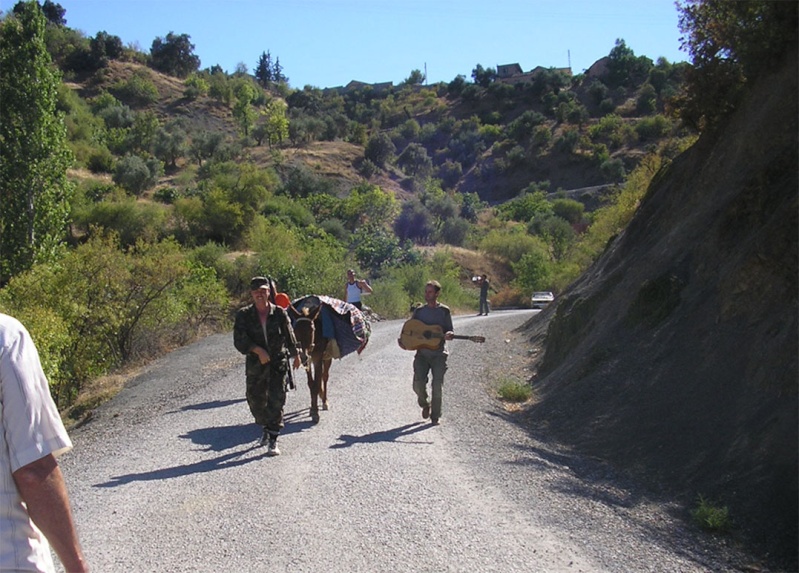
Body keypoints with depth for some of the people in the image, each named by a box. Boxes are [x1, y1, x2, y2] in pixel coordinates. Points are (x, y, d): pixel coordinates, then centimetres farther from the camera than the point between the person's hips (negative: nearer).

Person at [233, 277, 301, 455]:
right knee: (256, 400, 11)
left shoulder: (279, 313, -1)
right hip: (255, 365, 1)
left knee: (276, 400, -8)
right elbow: (239, 340, -12)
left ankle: (273, 441, -3)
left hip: (278, 363, -1)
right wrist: (258, 350, -24)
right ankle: (266, 429, 38)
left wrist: (295, 355, 21)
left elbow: (289, 336, 11)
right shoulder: (244, 315, -2)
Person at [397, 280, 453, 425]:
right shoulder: (419, 310, 10)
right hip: (422, 352, 2)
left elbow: (450, 331, 5)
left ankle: (435, 416, 9)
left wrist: (449, 335, -19)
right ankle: (425, 405, 22)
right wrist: (403, 340, -5)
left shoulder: (444, 311, 3)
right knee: (418, 384, -9)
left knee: (437, 386, -6)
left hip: (439, 353, -2)